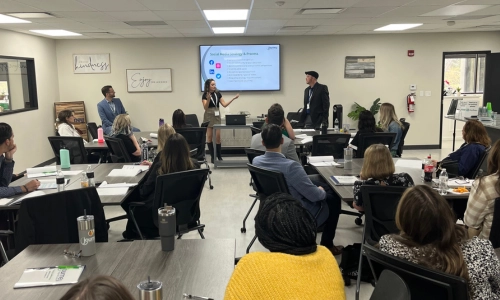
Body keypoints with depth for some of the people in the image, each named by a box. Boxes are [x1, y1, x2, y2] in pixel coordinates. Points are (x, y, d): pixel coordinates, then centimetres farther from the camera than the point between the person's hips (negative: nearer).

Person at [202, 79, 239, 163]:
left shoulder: (218, 93, 6)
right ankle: (212, 156, 8)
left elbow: (224, 104, 6)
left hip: (217, 116, 3)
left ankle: (219, 156, 8)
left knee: (218, 137, -1)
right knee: (209, 137, 0)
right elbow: (205, 107, -14)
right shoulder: (205, 95, -4)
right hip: (208, 116, -3)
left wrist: (233, 98, -1)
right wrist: (208, 99, -30)